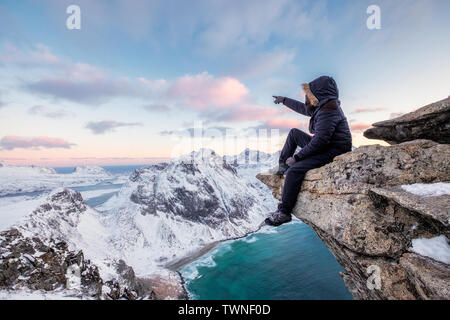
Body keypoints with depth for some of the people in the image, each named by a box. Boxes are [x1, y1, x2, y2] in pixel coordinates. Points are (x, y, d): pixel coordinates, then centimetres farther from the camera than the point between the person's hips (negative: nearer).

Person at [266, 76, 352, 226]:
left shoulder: (327, 112, -22)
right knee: (294, 133, 17)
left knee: (295, 170, -27)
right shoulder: (322, 106, 11)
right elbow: (303, 108, 29)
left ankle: (284, 212, -19)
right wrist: (284, 100, 38)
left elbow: (320, 141, -28)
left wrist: (297, 157, -23)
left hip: (333, 152, -11)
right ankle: (282, 167, 16)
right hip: (324, 147, 11)